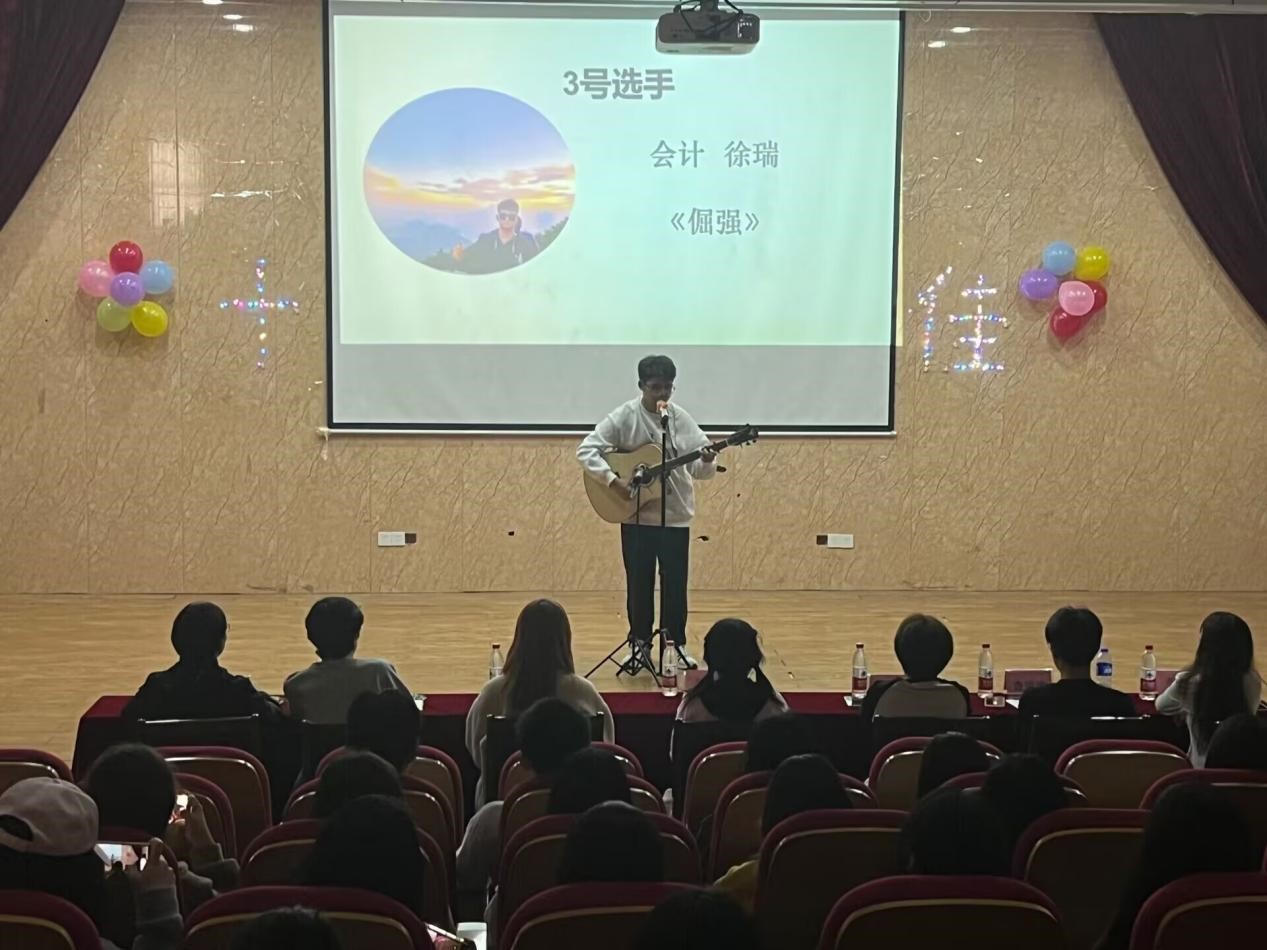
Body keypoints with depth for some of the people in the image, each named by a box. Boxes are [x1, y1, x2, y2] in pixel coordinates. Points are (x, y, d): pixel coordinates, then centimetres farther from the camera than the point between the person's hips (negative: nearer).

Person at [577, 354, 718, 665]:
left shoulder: (681, 419, 0)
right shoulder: (624, 417, -8)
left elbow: (700, 467, 0)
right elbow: (586, 449, -11)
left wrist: (708, 461, -24)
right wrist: (613, 480, -21)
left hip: (676, 514, 2)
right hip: (636, 515, -2)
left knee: (675, 583, 6)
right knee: (639, 583, 7)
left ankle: (676, 644, 18)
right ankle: (640, 643, 20)